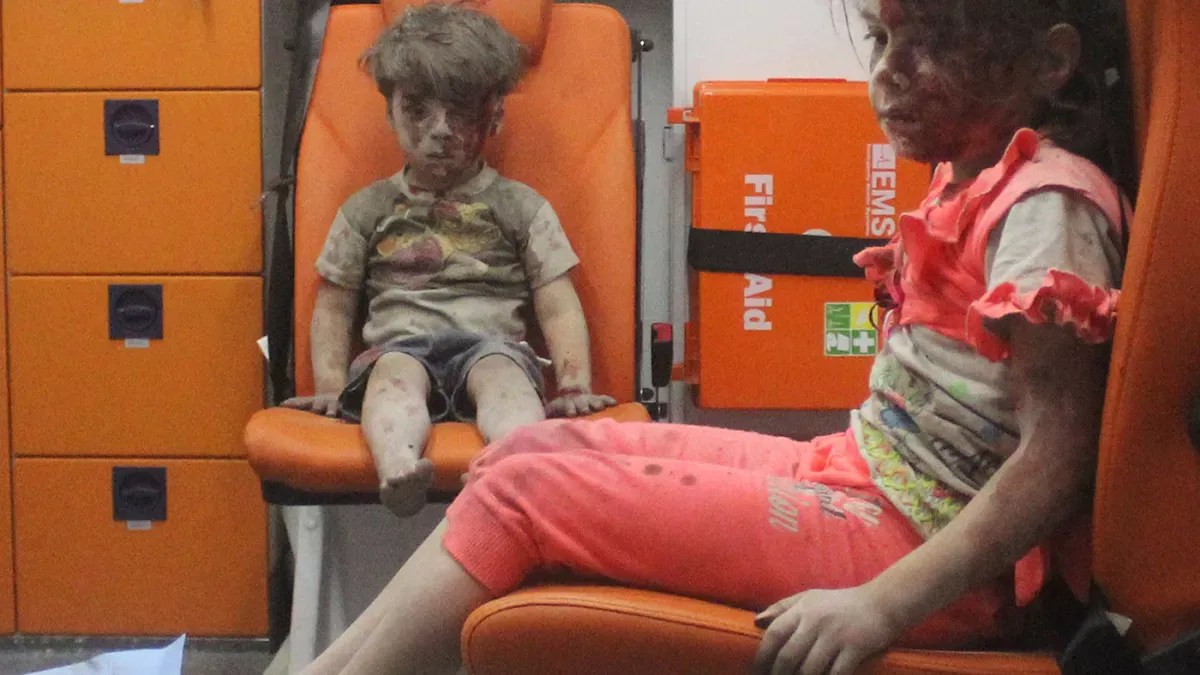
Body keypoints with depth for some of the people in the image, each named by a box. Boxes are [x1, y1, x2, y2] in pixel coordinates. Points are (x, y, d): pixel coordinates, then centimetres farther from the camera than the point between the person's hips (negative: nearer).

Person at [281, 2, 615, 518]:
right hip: (399, 344, 1)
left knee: (504, 376, -36)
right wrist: (330, 386, 5)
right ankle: (399, 470, -66)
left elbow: (559, 309, 12)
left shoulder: (520, 206, 17)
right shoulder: (366, 209, 21)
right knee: (396, 374, -36)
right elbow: (333, 307, 22)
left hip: (491, 343, 0)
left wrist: (575, 386, -4)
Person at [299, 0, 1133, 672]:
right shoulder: (974, 184, 11)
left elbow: (1058, 459, -22)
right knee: (539, 448, 4)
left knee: (522, 495, -12)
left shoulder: (1050, 207, -17)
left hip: (910, 546, -9)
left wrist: (882, 605, -27)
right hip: (854, 473, 9)